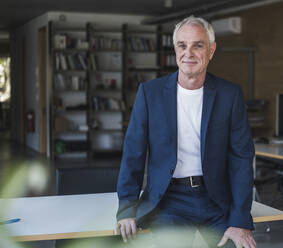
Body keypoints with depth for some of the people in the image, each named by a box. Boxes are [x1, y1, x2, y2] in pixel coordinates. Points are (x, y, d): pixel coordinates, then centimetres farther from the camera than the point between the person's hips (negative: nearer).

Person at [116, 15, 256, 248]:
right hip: (168, 200, -1)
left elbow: (241, 158, -1)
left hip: (216, 200, 1)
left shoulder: (230, 94, 2)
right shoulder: (150, 91, 1)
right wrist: (128, 207, -8)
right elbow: (134, 153, 2)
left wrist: (241, 222, -9)